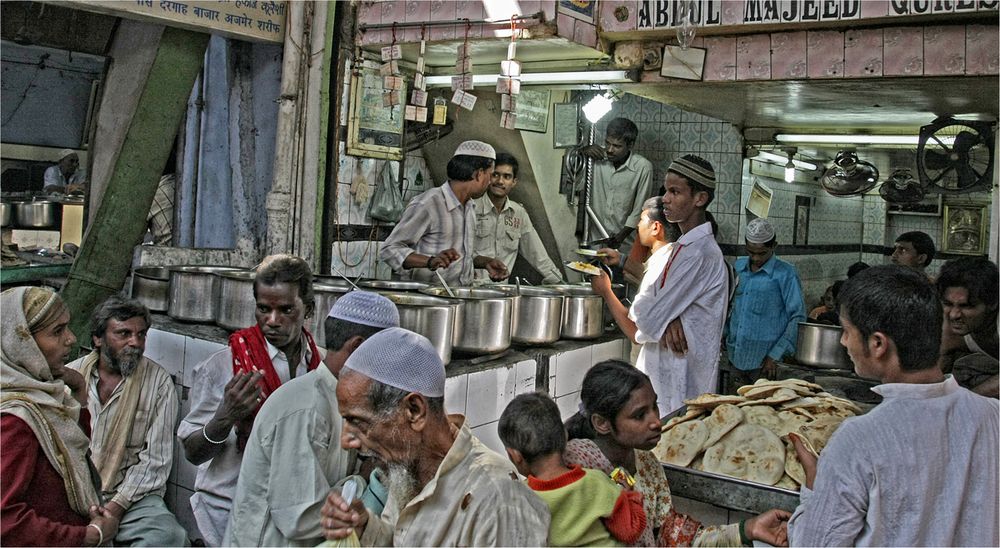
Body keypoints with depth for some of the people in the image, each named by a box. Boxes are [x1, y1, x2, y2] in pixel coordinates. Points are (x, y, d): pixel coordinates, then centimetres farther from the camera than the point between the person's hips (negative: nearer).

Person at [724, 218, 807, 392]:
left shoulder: (785, 274, -5)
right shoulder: (738, 267, 10)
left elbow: (798, 317, -6)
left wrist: (775, 355, -10)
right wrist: (725, 335, 7)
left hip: (763, 361, -4)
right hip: (735, 358, 5)